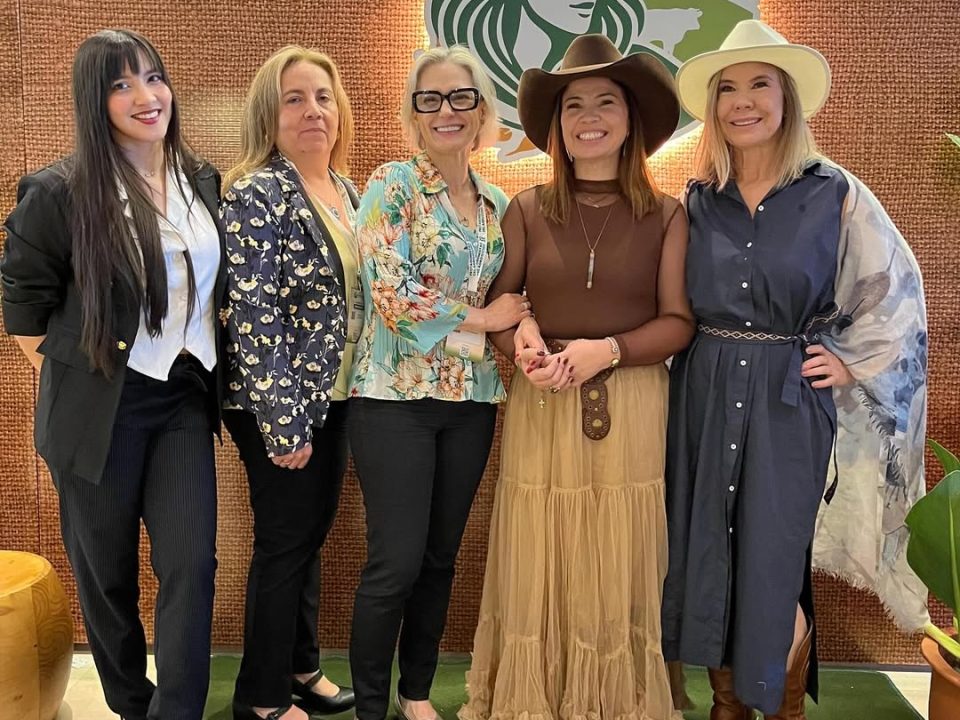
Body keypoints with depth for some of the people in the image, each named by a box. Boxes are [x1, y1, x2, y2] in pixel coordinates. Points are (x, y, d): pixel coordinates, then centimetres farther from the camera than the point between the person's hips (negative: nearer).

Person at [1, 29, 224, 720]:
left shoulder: (202, 181, 4)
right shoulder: (59, 191, -11)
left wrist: (206, 371, 12)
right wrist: (67, 380, -1)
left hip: (186, 401, 4)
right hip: (101, 409, -3)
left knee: (192, 564, -1)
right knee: (107, 571, 12)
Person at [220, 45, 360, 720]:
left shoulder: (347, 190, 10)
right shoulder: (256, 193, -15)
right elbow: (252, 315, -20)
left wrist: (352, 391, 14)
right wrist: (283, 421, -22)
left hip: (336, 395, 7)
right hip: (282, 405, -7)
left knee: (313, 535, 18)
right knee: (285, 542, 4)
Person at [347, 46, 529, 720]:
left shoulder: (498, 203, 11)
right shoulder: (392, 184, -7)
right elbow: (393, 299, -16)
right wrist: (483, 318, -9)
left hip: (472, 399, 5)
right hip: (396, 397, -5)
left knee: (442, 557, 13)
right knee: (396, 563, -3)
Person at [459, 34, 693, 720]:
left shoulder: (666, 215, 3)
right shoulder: (526, 210, 5)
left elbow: (679, 321, -1)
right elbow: (496, 304, 8)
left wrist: (607, 350, -16)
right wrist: (521, 338, -13)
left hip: (632, 408, 0)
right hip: (541, 407, 1)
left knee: (619, 571, 7)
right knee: (536, 568, 5)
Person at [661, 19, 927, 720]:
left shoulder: (834, 193, -3)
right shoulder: (697, 200, 5)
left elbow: (898, 290, 5)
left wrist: (853, 364, 1)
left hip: (790, 400, -3)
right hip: (704, 397, 3)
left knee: (774, 566, 1)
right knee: (704, 555, 9)